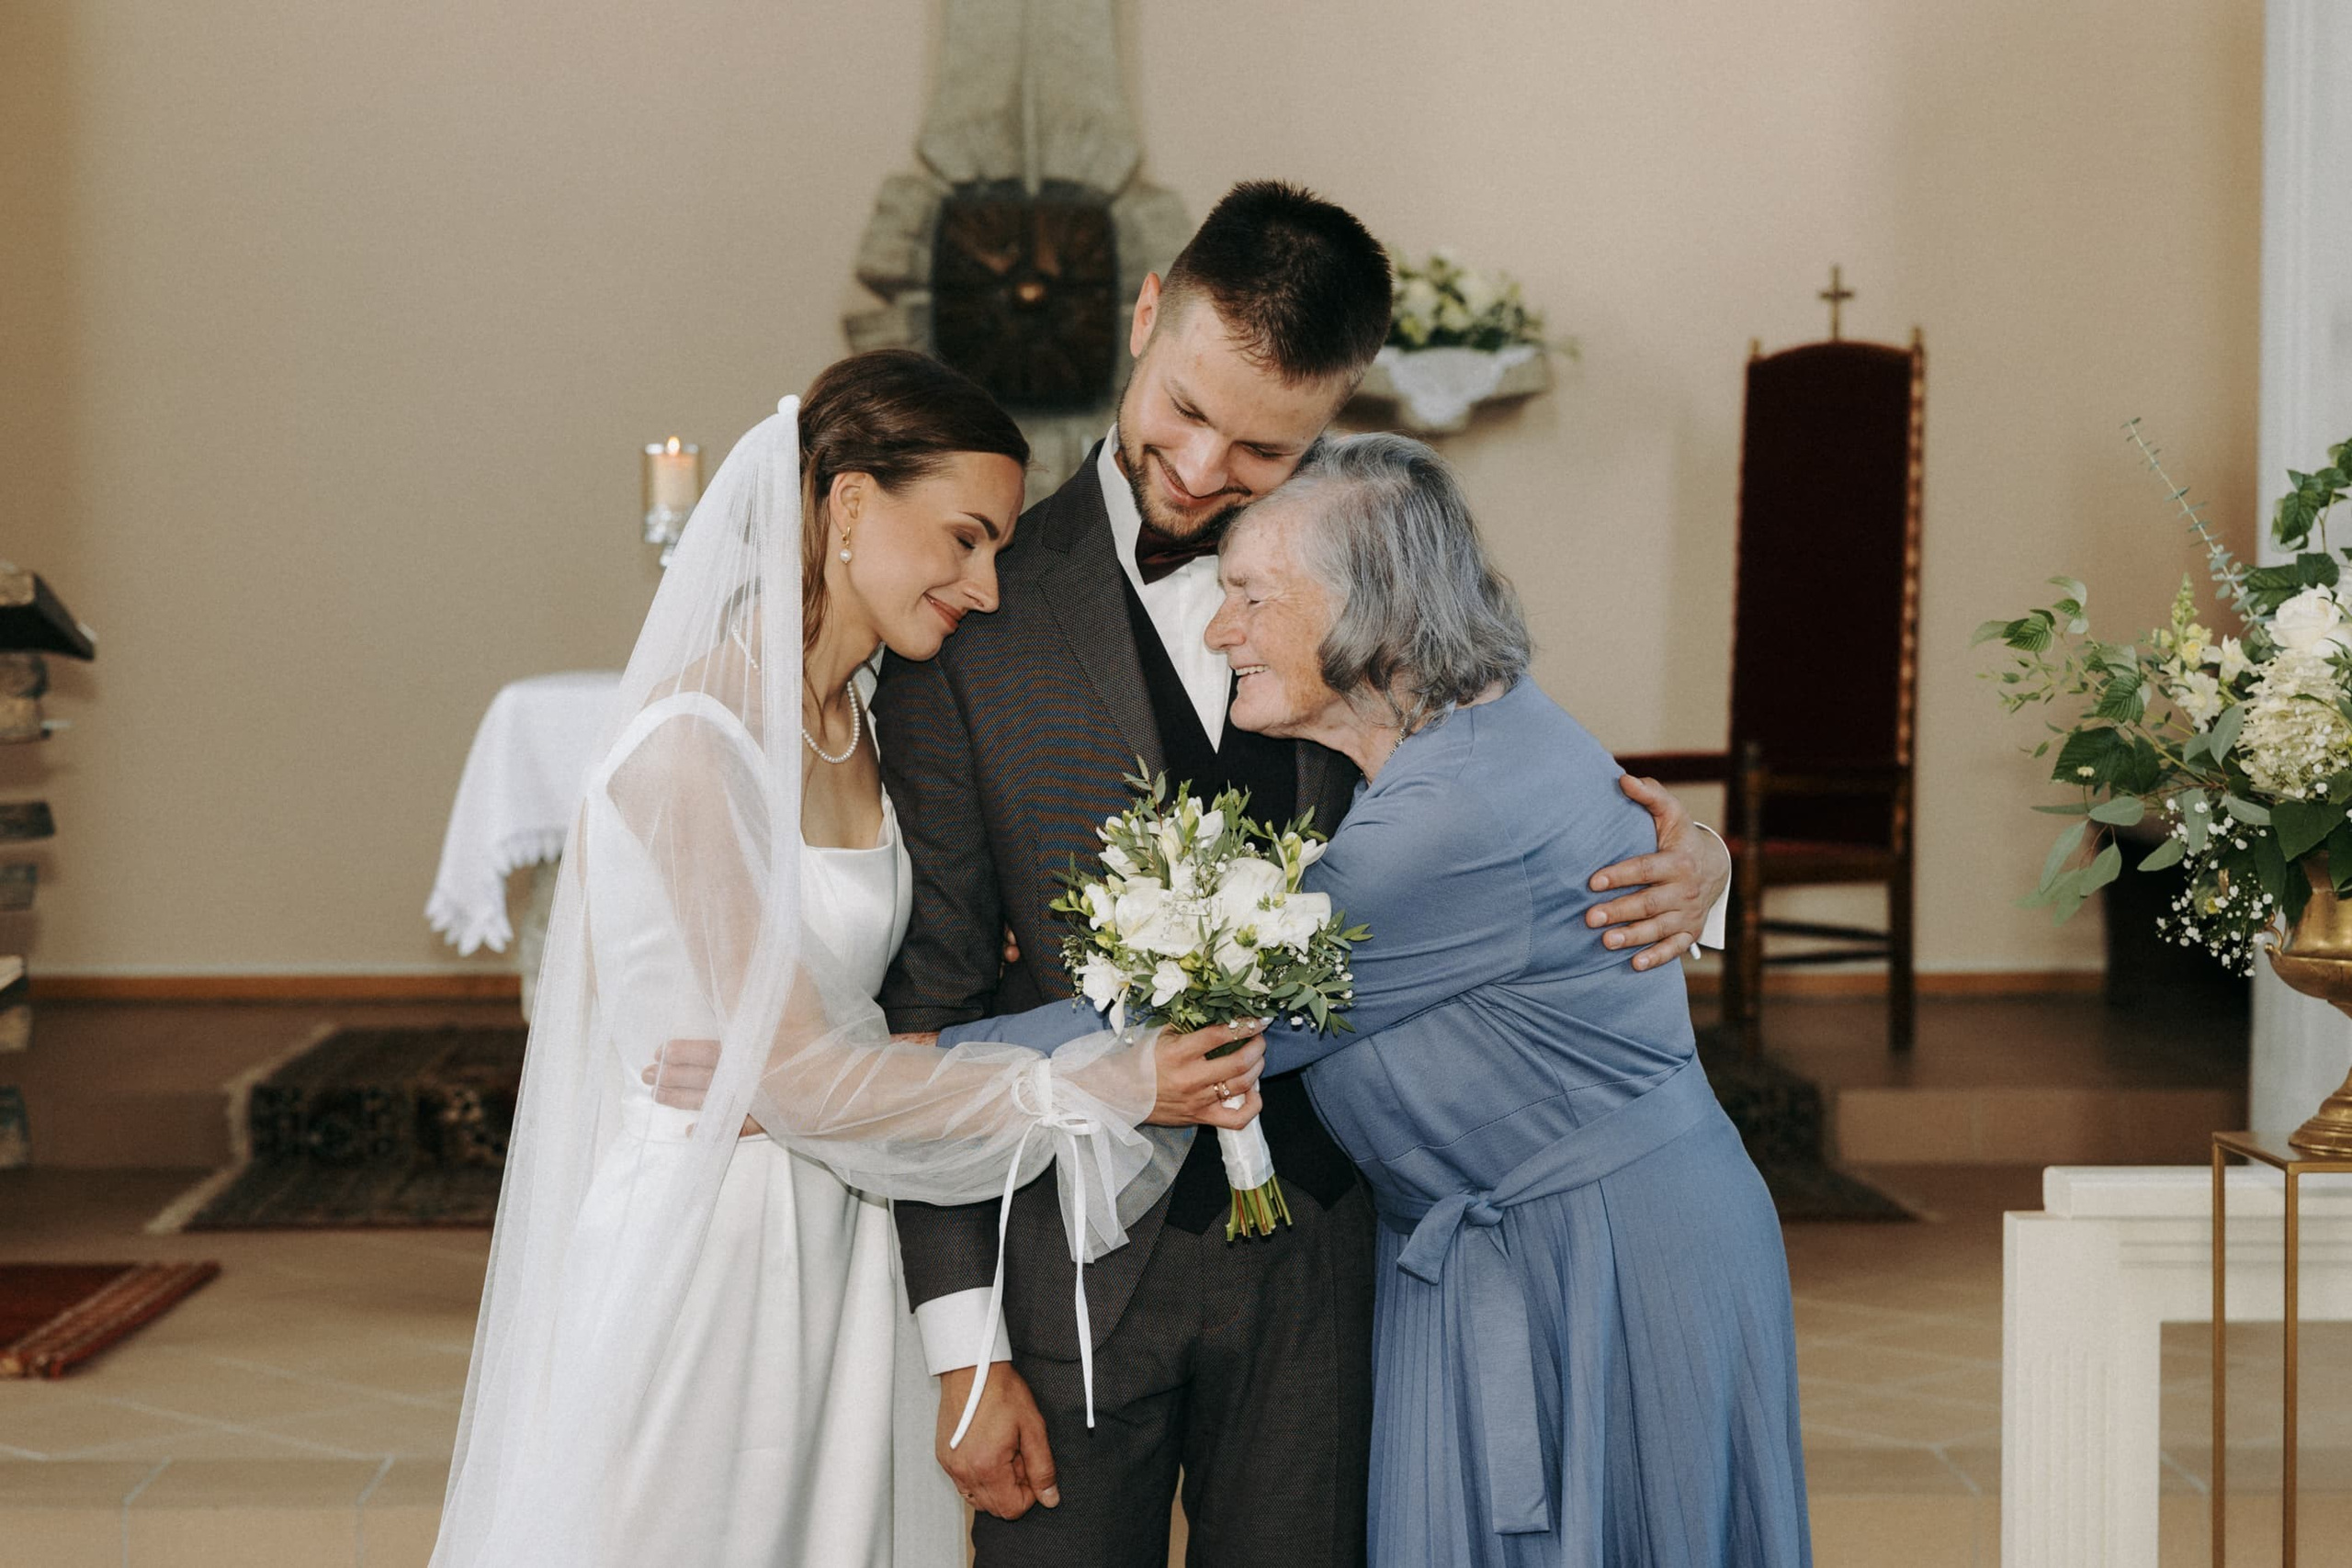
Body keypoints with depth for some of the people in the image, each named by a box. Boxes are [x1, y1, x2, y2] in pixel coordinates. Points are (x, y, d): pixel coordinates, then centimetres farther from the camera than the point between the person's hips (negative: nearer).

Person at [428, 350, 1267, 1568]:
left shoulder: (854, 732, 8)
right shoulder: (695, 742, -19)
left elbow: (850, 1009, 9)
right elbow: (791, 1071, -20)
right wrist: (1098, 1088, -16)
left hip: (839, 1248, 8)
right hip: (706, 1249, -8)